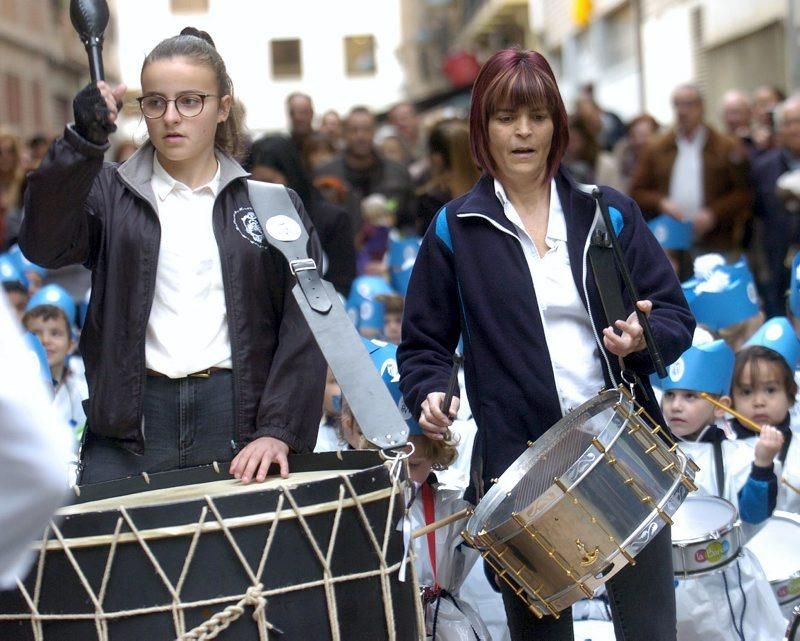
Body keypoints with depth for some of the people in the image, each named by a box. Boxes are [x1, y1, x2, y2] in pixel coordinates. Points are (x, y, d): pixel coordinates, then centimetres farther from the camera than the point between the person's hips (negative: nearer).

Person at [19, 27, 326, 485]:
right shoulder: (111, 194, 9)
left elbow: (303, 324, 1)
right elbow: (46, 245, -11)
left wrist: (278, 430, -10)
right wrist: (84, 141, -23)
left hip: (237, 420, 0)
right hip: (130, 423, 0)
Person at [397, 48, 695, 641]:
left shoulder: (608, 213, 9)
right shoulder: (456, 230, 6)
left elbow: (675, 316, 8)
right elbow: (424, 343, 9)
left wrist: (643, 339, -13)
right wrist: (430, 395, -11)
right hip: (518, 456, -1)